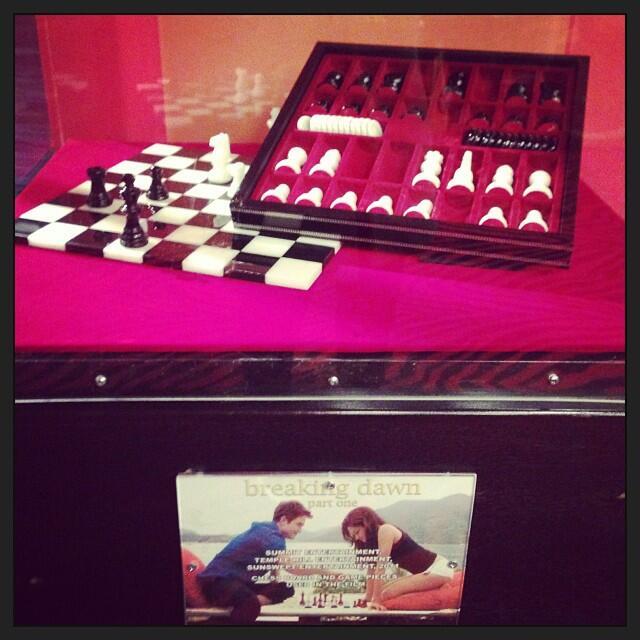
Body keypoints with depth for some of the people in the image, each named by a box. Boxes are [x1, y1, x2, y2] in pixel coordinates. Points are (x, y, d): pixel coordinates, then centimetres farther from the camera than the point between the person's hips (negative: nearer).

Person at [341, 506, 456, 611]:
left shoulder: (385, 530, -15)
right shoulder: (373, 539, 12)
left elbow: (380, 567, -19)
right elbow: (371, 569, 9)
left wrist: (376, 599, -19)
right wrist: (369, 597, 4)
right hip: (425, 572, 10)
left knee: (387, 594, -20)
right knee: (382, 591, 4)